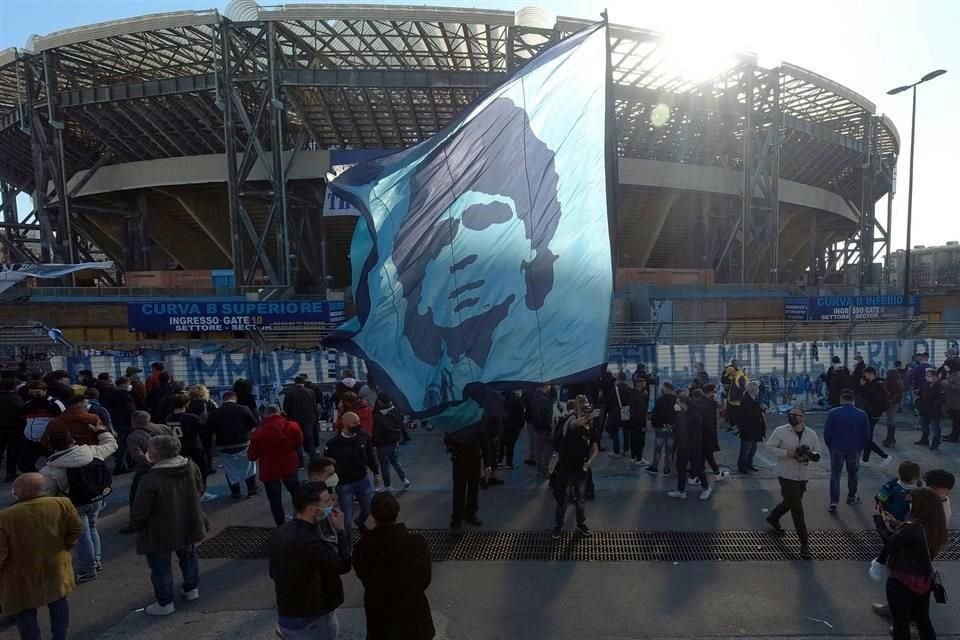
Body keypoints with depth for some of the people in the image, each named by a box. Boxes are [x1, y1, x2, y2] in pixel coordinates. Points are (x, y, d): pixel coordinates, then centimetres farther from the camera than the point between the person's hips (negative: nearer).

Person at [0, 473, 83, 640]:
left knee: (25, 614, 16)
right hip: (56, 569, 3)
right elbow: (76, 530, -7)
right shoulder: (63, 504, -15)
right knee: (59, 604, 23)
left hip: (23, 578, -3)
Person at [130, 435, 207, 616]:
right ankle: (192, 589, 40)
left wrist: (137, 525, 1)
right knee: (188, 556, 26)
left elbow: (139, 510, -20)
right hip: (188, 526, 6)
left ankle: (165, 603, 25)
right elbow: (199, 490, 6)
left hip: (161, 532, -6)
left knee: (160, 567, 14)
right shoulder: (191, 467, -10)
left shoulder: (151, 479, -28)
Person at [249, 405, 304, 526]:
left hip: (269, 471, -3)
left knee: (275, 501, 10)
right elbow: (299, 443, 7)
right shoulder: (292, 426, -11)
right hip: (289, 466, 3)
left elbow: (252, 456, -7)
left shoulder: (258, 432, -17)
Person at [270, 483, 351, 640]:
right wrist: (340, 529, -15)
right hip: (309, 621, -8)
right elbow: (343, 565, -22)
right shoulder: (309, 542, -32)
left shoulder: (283, 531, -4)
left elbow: (274, 572, 9)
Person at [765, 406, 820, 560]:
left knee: (790, 502, 21)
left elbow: (817, 453, 7)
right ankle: (804, 542, 8)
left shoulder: (811, 434, -2)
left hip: (803, 476, 5)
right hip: (787, 475, -5)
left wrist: (810, 455, -16)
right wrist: (787, 453, -22)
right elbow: (770, 446, -9)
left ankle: (773, 519, 48)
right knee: (797, 509, -3)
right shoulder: (780, 431, -13)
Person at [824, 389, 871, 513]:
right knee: (852, 473, 22)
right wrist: (862, 447, 13)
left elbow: (827, 433, -10)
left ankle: (834, 502, -2)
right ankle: (851, 497, 38)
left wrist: (830, 446, 6)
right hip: (854, 449, 2)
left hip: (837, 448, -2)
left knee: (835, 475, 5)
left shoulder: (833, 413, -13)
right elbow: (866, 435, -3)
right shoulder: (861, 415, -8)